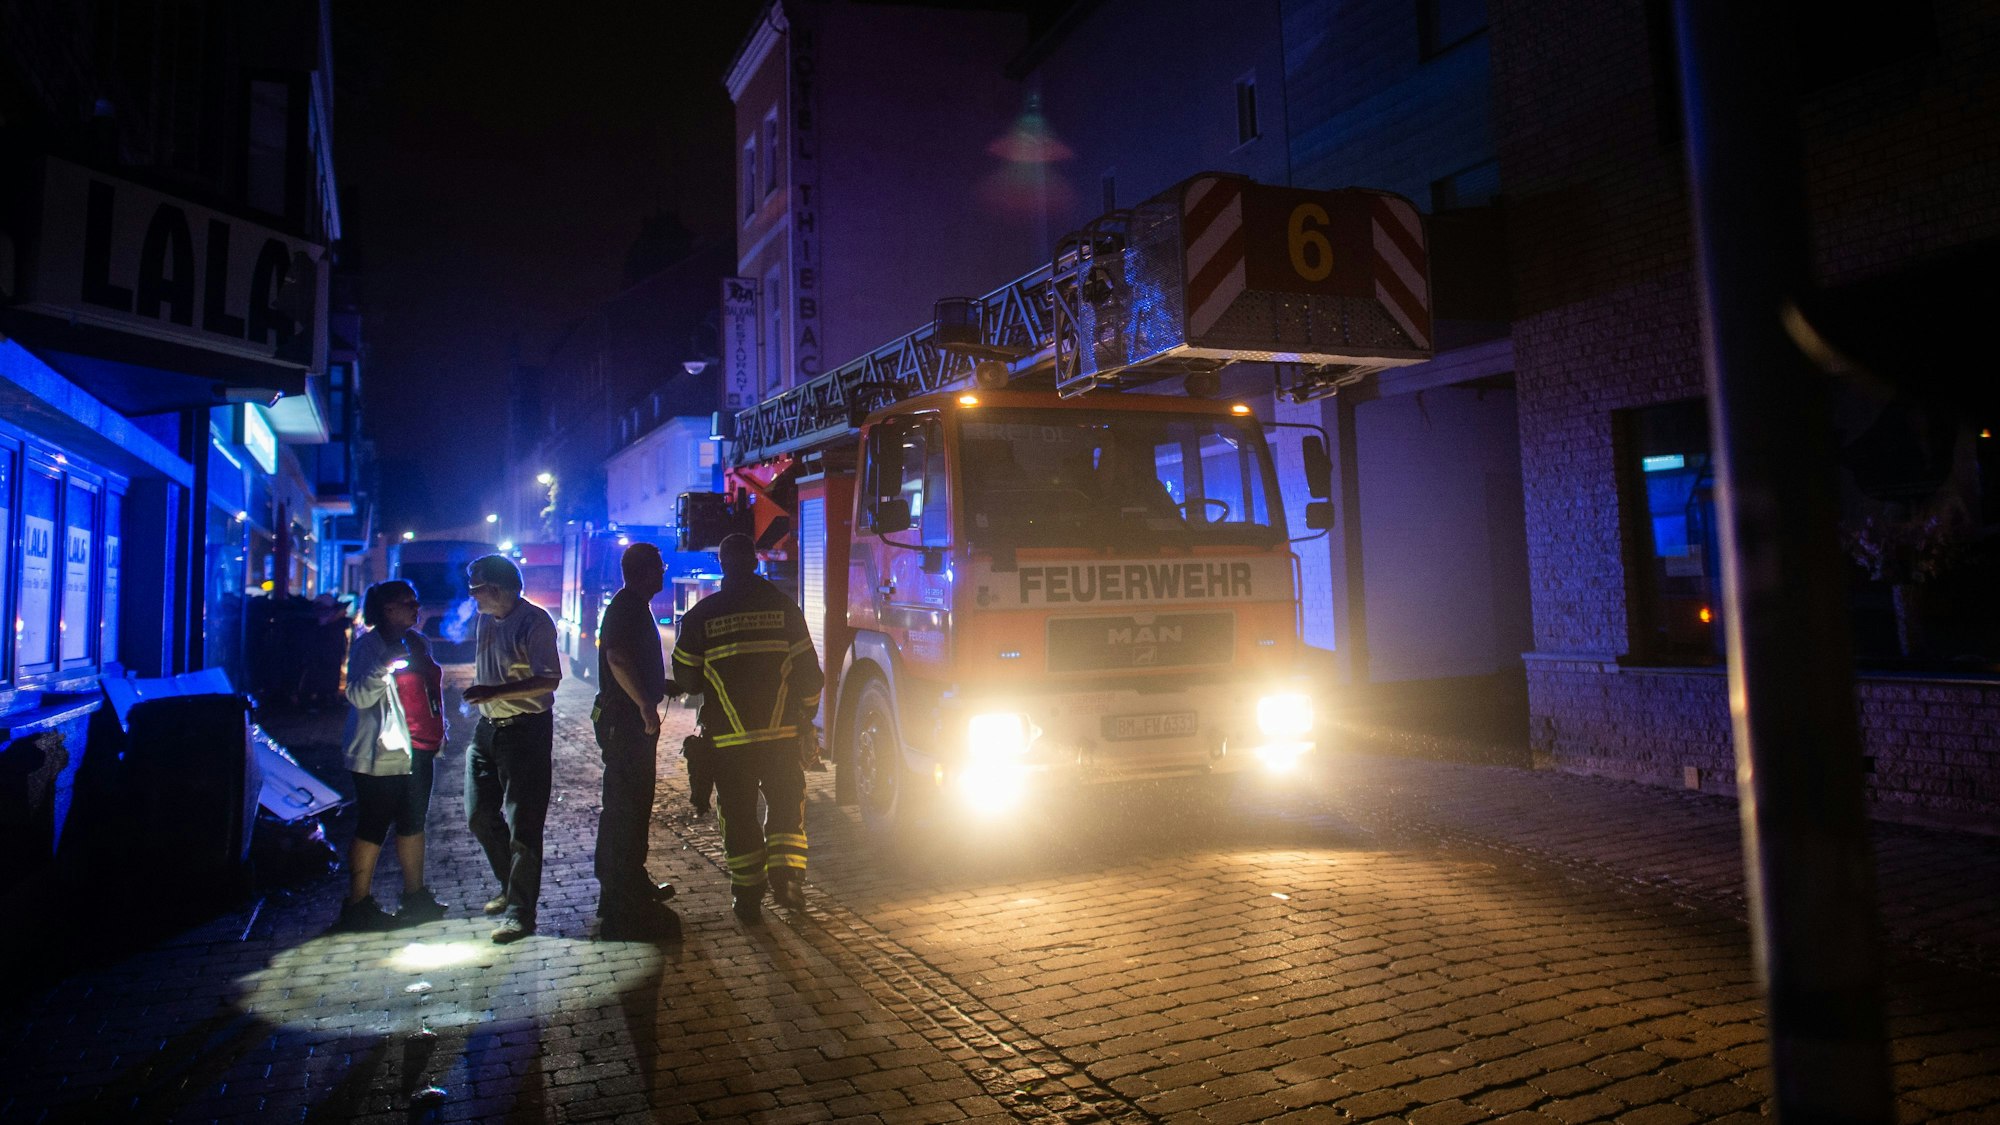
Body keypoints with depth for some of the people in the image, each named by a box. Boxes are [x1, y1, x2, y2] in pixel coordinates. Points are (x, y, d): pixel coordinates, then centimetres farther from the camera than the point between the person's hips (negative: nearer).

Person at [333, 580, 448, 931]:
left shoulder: (416, 642, 14)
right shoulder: (368, 645, -9)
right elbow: (358, 696, -18)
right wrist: (385, 666, -32)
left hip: (418, 750, 8)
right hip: (382, 754, -8)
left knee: (412, 823, 14)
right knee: (373, 827, -3)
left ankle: (415, 895, 23)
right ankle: (358, 904, 6)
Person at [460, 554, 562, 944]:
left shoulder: (534, 622, -15)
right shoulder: (487, 620, 11)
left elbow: (549, 679, -23)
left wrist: (496, 692, -28)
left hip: (526, 732, -9)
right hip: (488, 729, 9)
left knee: (521, 825, -3)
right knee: (480, 817, 15)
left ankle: (520, 911, 6)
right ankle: (510, 887, 34)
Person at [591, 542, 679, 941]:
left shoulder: (629, 606, 18)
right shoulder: (629, 607, -16)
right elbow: (618, 658, -31)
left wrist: (665, 687, 31)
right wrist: (646, 704, -32)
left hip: (626, 721, 11)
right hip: (626, 723, -11)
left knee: (625, 807, 20)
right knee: (628, 810, -8)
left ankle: (634, 885, 33)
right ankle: (625, 908, -5)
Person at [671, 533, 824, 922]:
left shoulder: (701, 615, 0)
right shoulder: (783, 607, 0)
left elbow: (686, 677, 6)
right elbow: (808, 669, 0)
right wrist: (805, 714, 14)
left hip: (727, 739, 0)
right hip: (781, 733, 0)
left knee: (738, 816, 9)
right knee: (787, 805, 14)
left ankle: (748, 897, 13)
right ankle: (786, 876, 2)